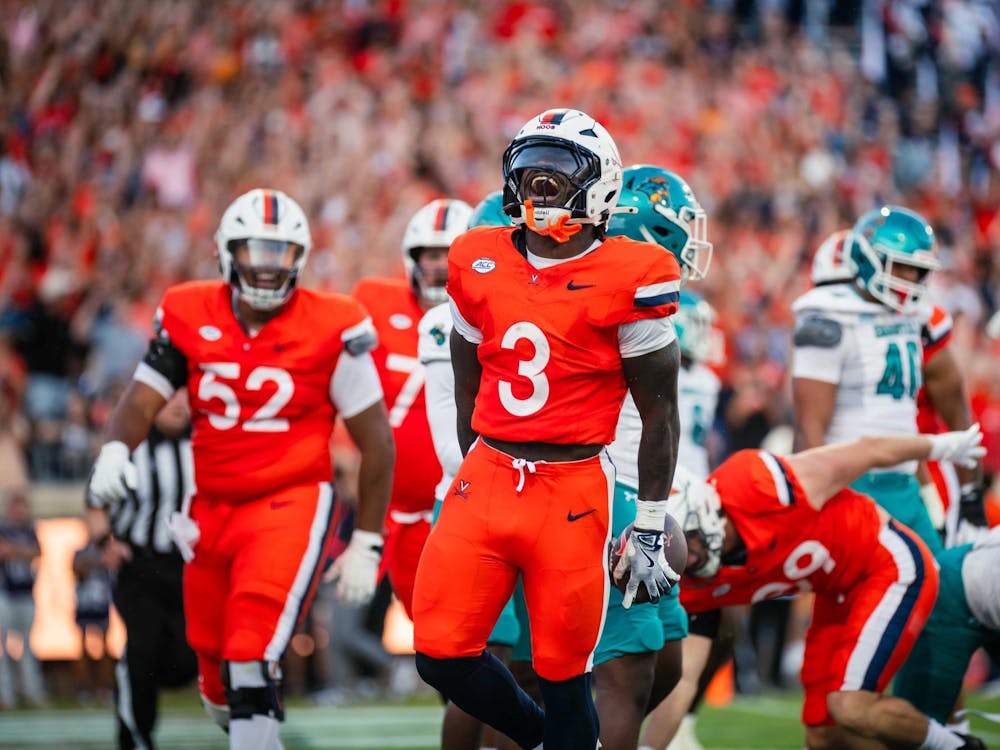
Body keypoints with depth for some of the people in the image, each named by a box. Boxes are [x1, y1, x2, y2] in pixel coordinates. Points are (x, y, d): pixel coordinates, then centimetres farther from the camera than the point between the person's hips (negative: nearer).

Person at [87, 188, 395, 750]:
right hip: (213, 509, 4)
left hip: (292, 504, -4)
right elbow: (141, 402, -3)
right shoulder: (190, 317, 1)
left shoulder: (332, 329, -7)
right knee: (221, 679, 11)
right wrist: (115, 450, -27)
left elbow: (376, 440, -1)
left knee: (250, 660, -22)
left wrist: (366, 544, 0)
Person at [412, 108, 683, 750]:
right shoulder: (480, 264, 7)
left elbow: (660, 410, -3)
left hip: (573, 493, -4)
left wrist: (649, 531, -3)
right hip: (486, 479, 4)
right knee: (442, 655, -3)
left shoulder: (627, 279, -7)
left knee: (563, 675, 1)